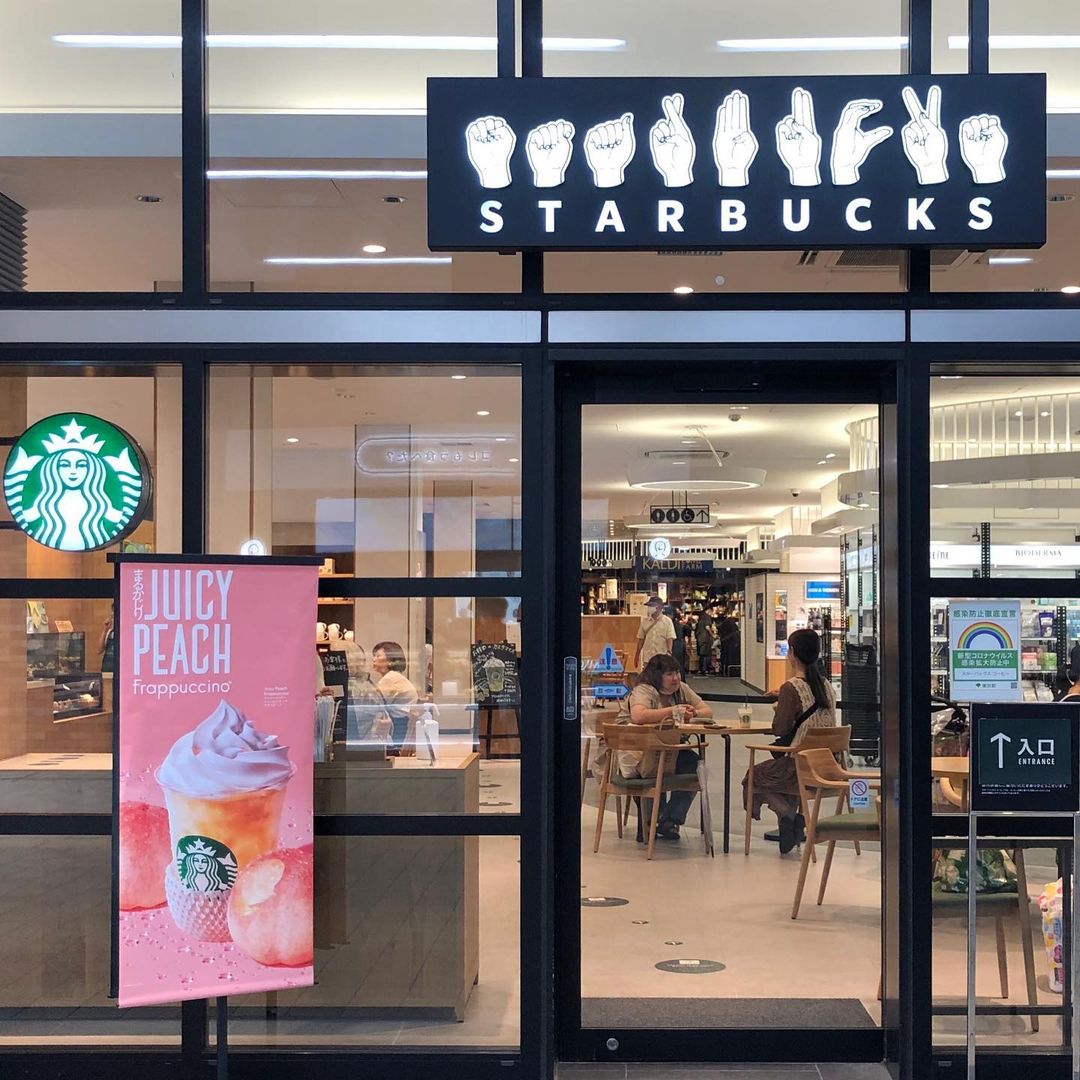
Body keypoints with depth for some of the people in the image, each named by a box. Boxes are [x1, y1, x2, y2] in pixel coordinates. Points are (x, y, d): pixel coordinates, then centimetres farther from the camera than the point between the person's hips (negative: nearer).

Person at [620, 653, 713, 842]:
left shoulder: (681, 689, 7)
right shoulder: (643, 691, -14)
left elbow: (708, 712, 5)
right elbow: (637, 715, -36)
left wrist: (693, 713, -19)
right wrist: (672, 711, -27)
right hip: (639, 753, -6)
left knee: (693, 763, -22)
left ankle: (669, 820, -9)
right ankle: (648, 825, -16)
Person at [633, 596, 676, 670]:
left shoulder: (667, 621, -1)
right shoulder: (645, 621, 10)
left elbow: (670, 638, -7)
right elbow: (641, 639, 13)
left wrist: (669, 651, -22)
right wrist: (637, 655, 10)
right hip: (647, 658, 3)